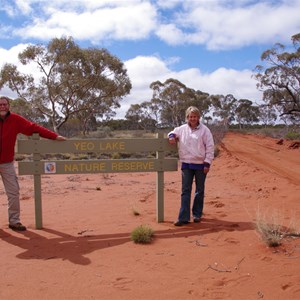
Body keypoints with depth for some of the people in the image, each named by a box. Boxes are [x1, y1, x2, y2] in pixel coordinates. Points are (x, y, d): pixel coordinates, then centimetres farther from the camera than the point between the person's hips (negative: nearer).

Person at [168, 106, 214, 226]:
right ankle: (184, 217, 2)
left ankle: (197, 214, 27)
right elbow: (173, 132, 21)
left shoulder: (204, 130, -4)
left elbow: (210, 147, -5)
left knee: (200, 190, 11)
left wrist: (207, 163, -10)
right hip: (186, 164, 2)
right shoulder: (182, 129, 5)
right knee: (185, 191, 0)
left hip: (200, 165, -2)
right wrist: (171, 136, -5)